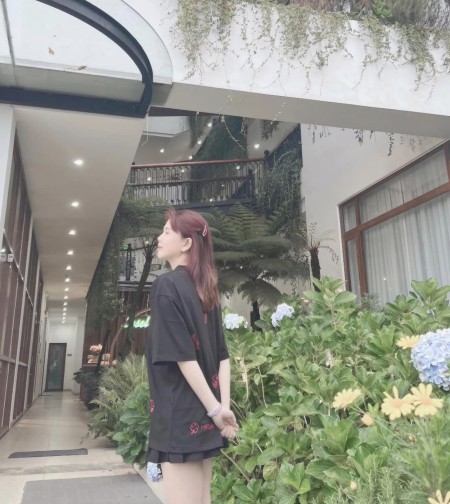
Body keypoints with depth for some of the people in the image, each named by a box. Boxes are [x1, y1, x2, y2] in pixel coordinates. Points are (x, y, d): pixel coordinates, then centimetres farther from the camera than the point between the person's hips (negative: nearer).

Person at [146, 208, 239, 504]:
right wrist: (224, 406, 3)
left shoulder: (167, 285, -12)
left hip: (179, 416, -8)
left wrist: (215, 409, -13)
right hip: (203, 414, 8)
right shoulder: (206, 290, 11)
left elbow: (182, 356, -18)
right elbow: (222, 355, 7)